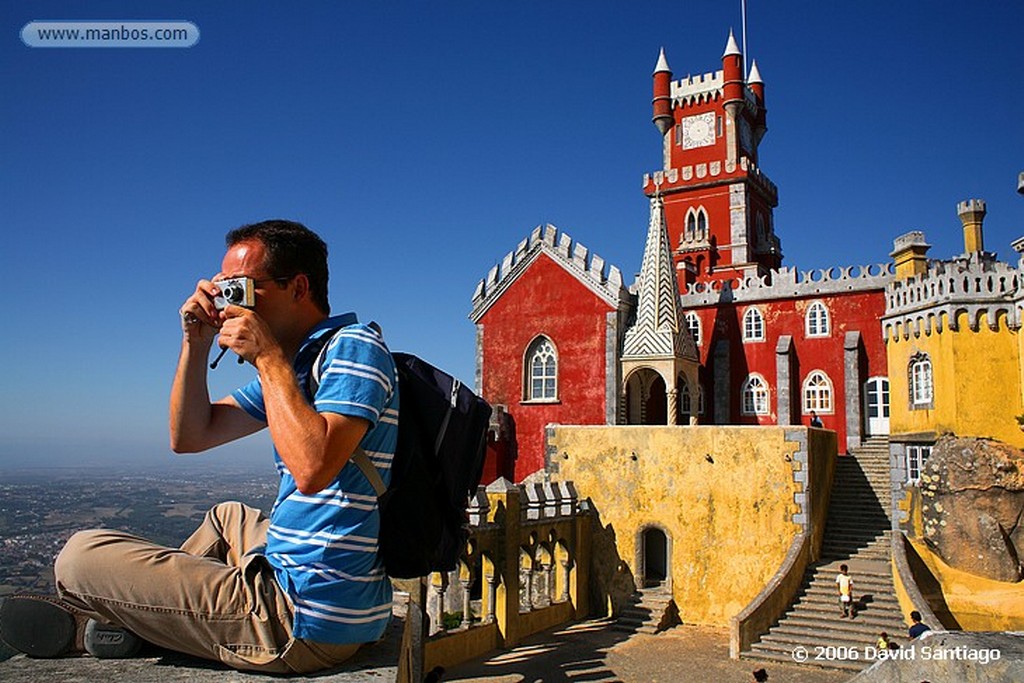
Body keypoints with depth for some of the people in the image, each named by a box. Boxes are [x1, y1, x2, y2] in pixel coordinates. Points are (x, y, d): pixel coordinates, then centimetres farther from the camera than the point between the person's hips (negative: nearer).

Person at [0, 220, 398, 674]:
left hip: (303, 624, -10)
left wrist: (268, 357, -21)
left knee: (81, 557, -2)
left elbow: (312, 469, -30)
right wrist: (197, 343, 5)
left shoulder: (354, 346, -14)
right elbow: (189, 437, 17)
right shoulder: (292, 365, 15)